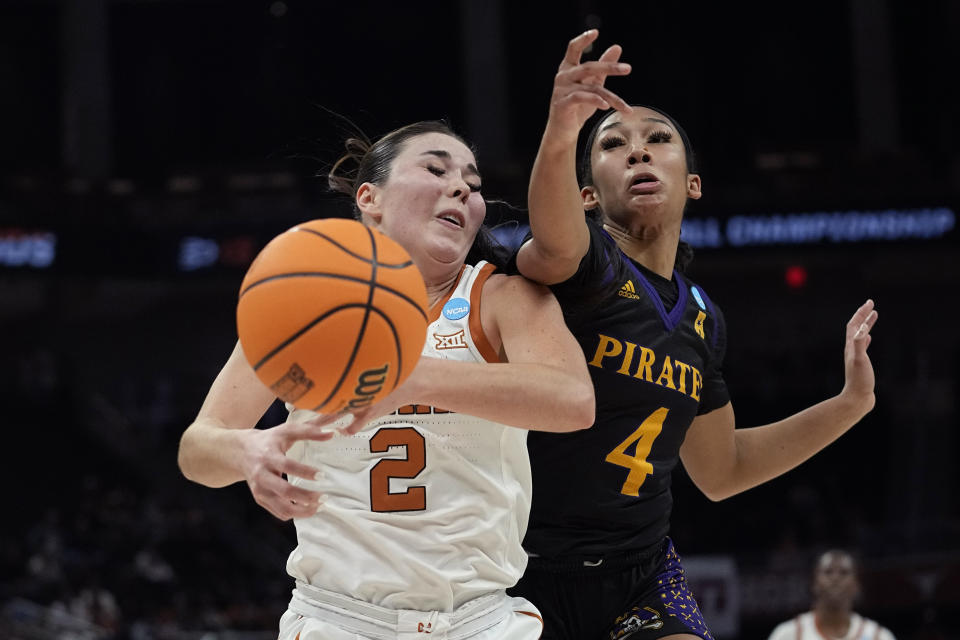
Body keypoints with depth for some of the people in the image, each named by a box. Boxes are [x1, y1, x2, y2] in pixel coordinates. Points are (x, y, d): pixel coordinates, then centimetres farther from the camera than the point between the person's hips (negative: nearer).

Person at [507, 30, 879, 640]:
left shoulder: (702, 318, 9)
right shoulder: (593, 264, -11)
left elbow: (719, 470, 21)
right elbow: (554, 245, -38)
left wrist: (851, 402, 16)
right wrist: (560, 136, -58)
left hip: (640, 569, 5)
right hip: (529, 564, -5)